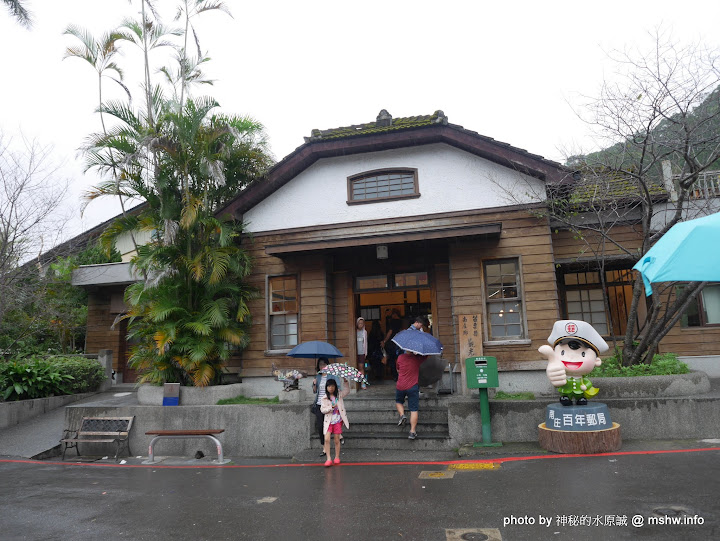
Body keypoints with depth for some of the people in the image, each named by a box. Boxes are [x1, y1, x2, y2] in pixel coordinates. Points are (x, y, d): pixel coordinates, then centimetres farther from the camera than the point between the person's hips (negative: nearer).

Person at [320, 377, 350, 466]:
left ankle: (337, 457, 22)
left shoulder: (339, 395, 4)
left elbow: (347, 391, 16)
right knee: (327, 439, -12)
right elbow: (322, 410, -6)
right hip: (328, 421, -1)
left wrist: (346, 381, 4)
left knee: (337, 440, 6)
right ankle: (328, 459, -4)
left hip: (337, 421, 1)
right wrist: (331, 407, -20)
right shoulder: (324, 398, -2)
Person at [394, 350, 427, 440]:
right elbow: (426, 357, 14)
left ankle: (402, 415, 4)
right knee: (414, 410, 3)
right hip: (413, 387, -1)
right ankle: (412, 431, 1)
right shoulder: (418, 358, -6)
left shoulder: (400, 357, 0)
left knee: (398, 401, 28)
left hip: (400, 386, 2)